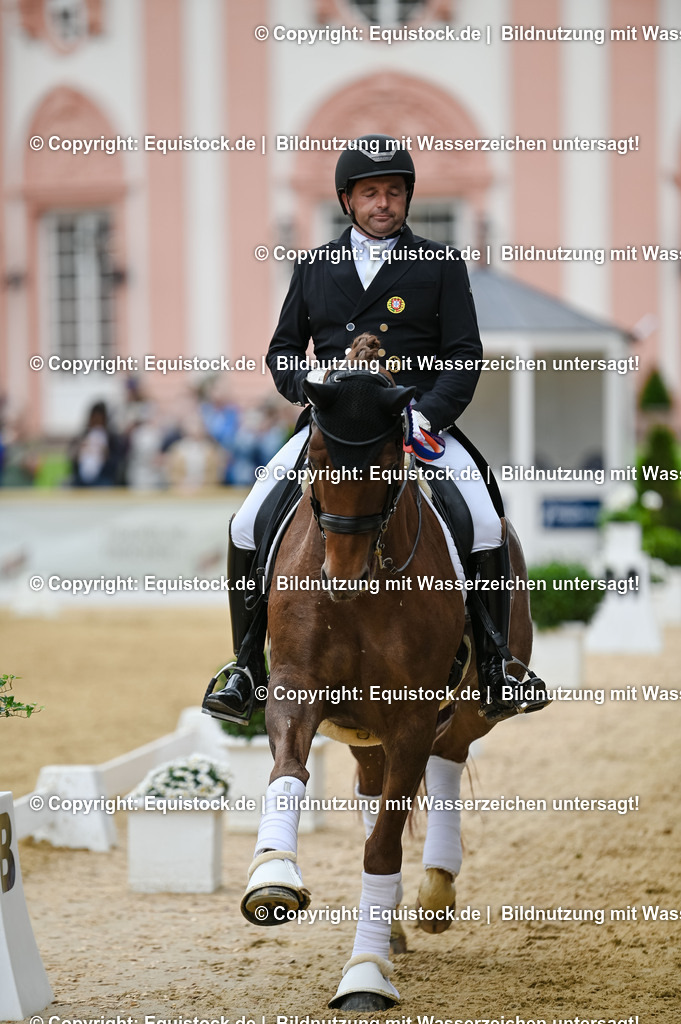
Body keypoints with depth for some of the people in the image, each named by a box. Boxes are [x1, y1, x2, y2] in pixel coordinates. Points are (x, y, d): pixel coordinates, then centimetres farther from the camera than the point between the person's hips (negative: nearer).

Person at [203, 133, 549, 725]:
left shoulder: (441, 265, 8)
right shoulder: (315, 268, 15)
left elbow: (465, 356, 2)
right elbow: (283, 348, 20)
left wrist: (428, 414, -15)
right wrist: (304, 378, -4)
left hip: (420, 424, -2)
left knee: (487, 531, -24)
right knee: (247, 528, -14)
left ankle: (494, 671, -9)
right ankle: (248, 668, -1)